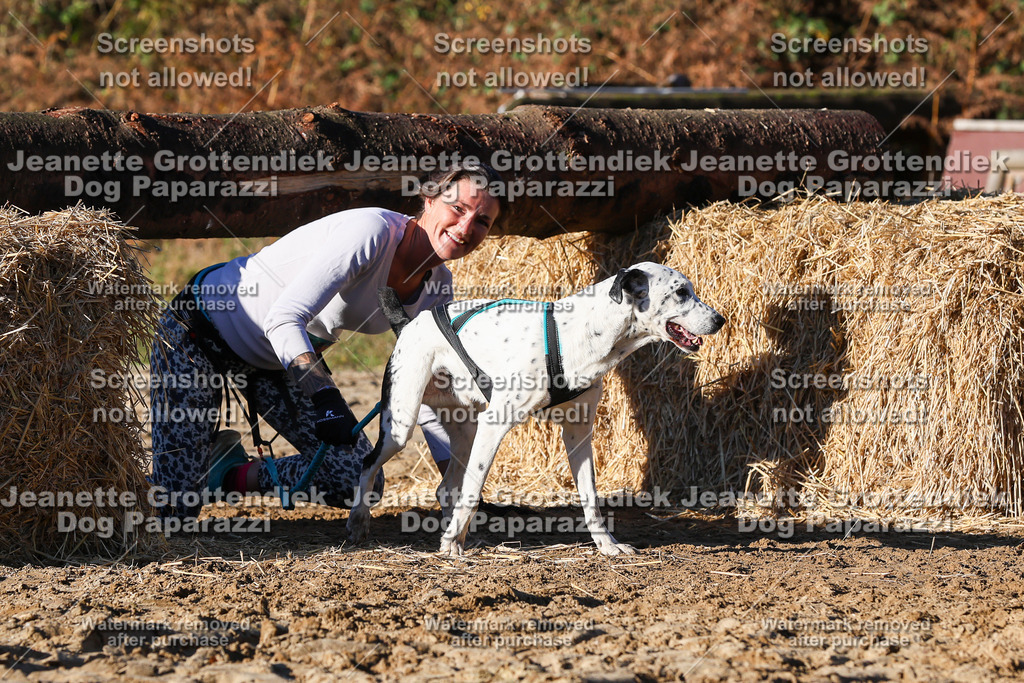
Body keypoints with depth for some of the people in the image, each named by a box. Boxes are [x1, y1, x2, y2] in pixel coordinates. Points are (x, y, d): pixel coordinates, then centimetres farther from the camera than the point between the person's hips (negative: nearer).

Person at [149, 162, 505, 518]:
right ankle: (216, 449, 21)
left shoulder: (435, 287, -5)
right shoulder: (372, 231, -31)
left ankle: (231, 473, 14)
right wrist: (325, 397, -48)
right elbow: (282, 319, -36)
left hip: (280, 363, 8)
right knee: (173, 507, -13)